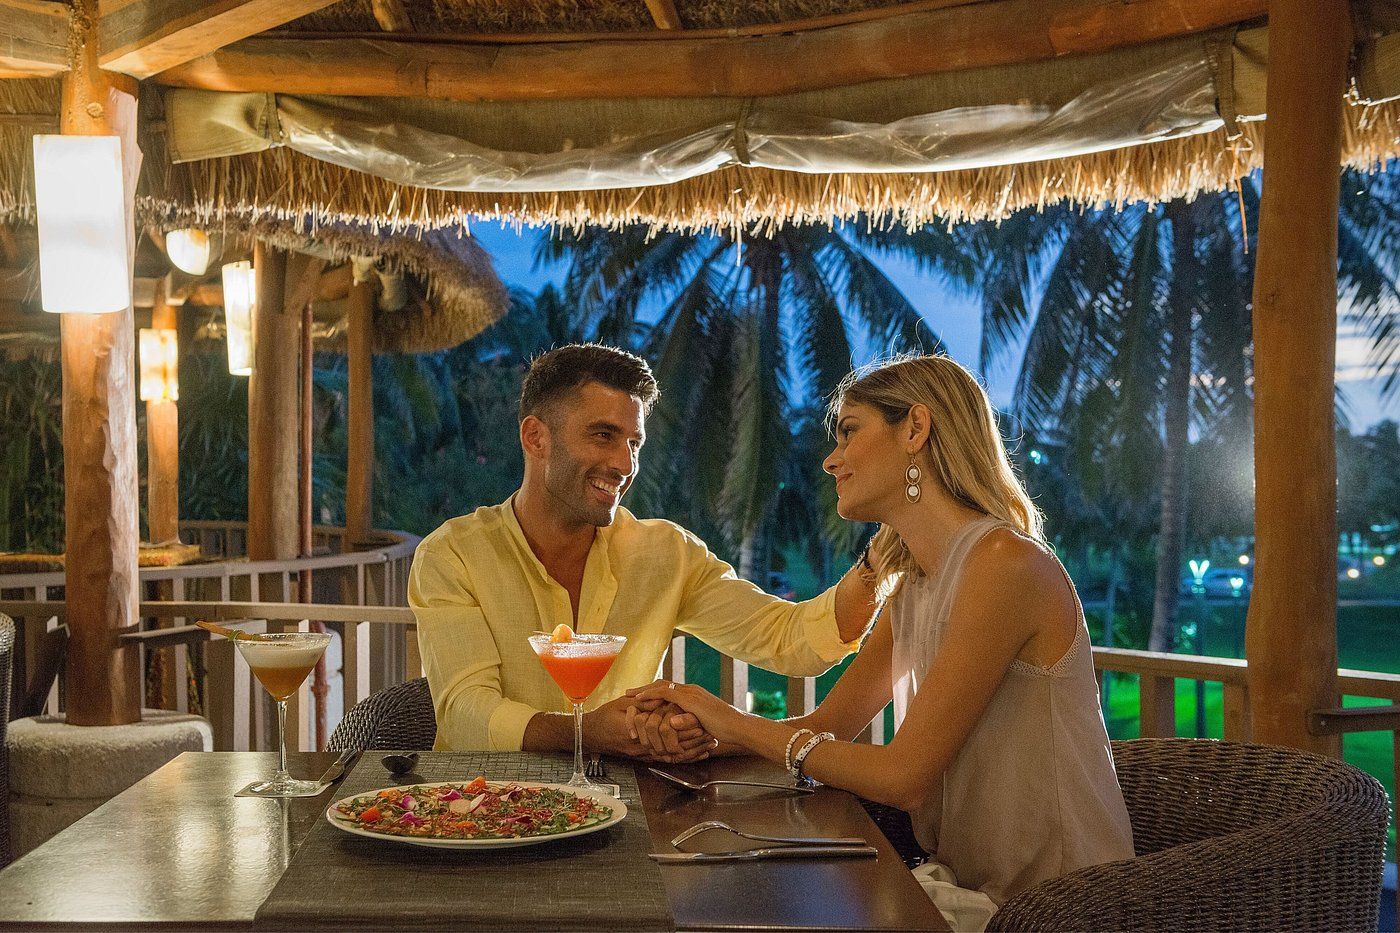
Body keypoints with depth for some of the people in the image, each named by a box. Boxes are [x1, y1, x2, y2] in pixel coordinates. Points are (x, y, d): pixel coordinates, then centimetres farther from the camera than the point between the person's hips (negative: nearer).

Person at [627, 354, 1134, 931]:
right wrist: (703, 726, -9)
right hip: (969, 882, 7)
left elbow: (901, 775, -20)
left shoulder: (1006, 562, -20)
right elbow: (828, 725, 9)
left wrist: (737, 725, -11)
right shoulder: (911, 587, 9)